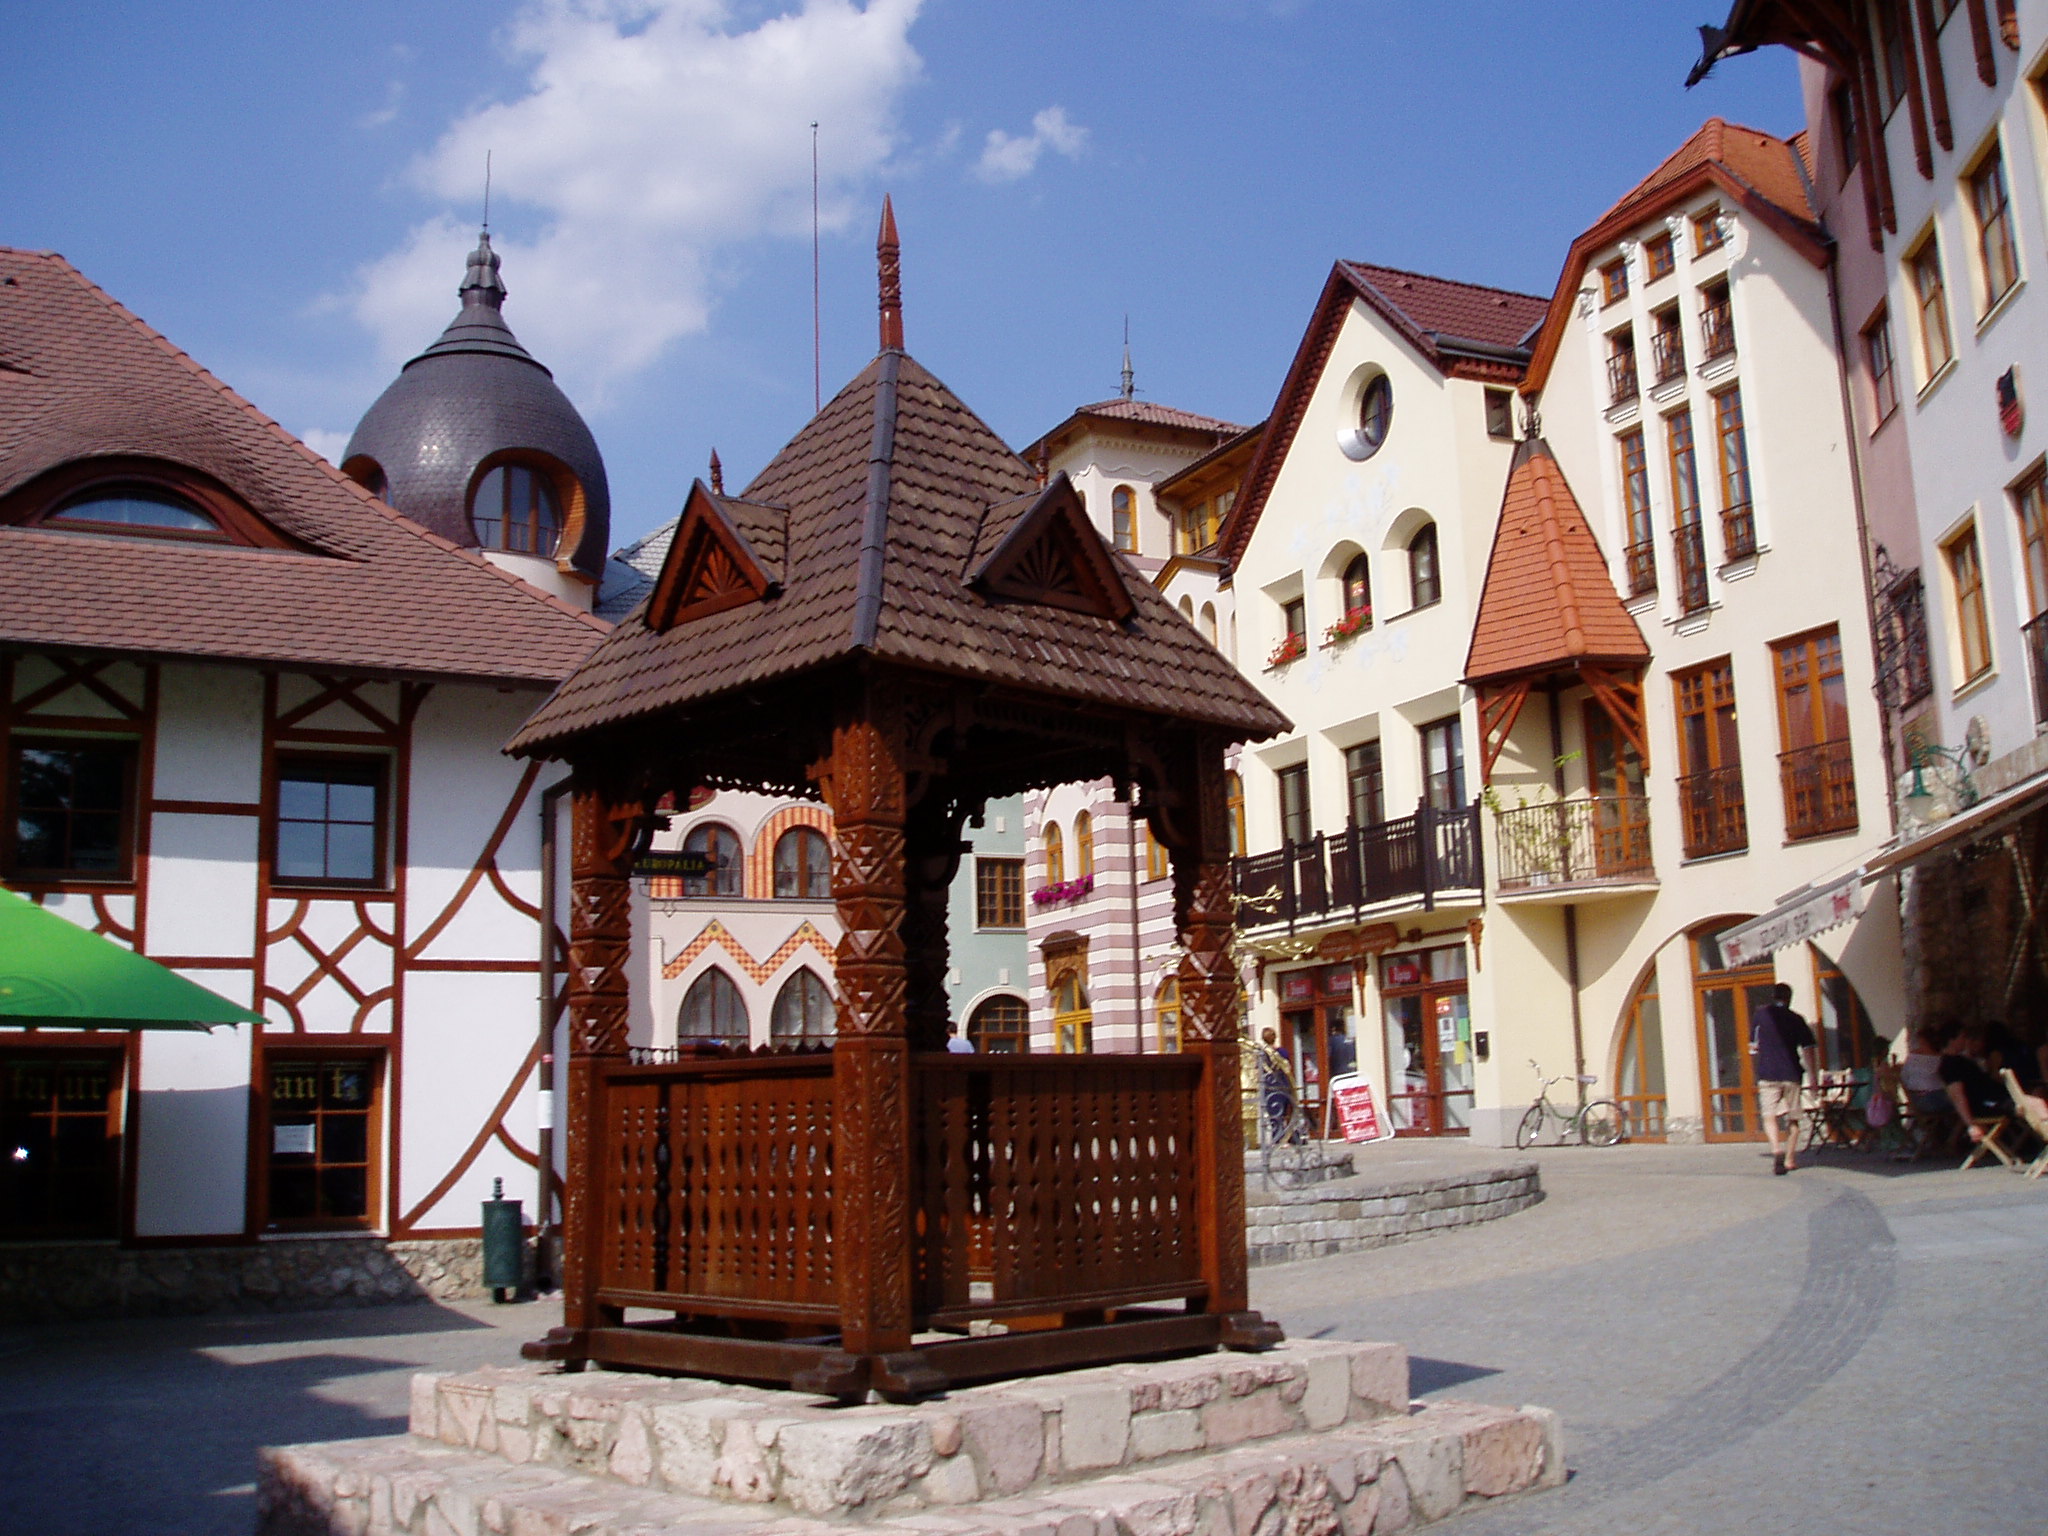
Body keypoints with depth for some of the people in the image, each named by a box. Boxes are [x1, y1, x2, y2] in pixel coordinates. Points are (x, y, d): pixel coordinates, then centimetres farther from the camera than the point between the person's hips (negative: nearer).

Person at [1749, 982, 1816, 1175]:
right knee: (1792, 1119, 13)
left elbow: (1753, 1047, 10)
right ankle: (1791, 1158, 15)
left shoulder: (1760, 1015, 4)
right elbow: (1808, 1049, -1)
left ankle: (1776, 1149, -26)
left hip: (1768, 1074, -1)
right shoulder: (1796, 1019, 4)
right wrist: (1813, 1077, 2)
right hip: (1792, 1073, 1)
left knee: (1769, 1116, -3)